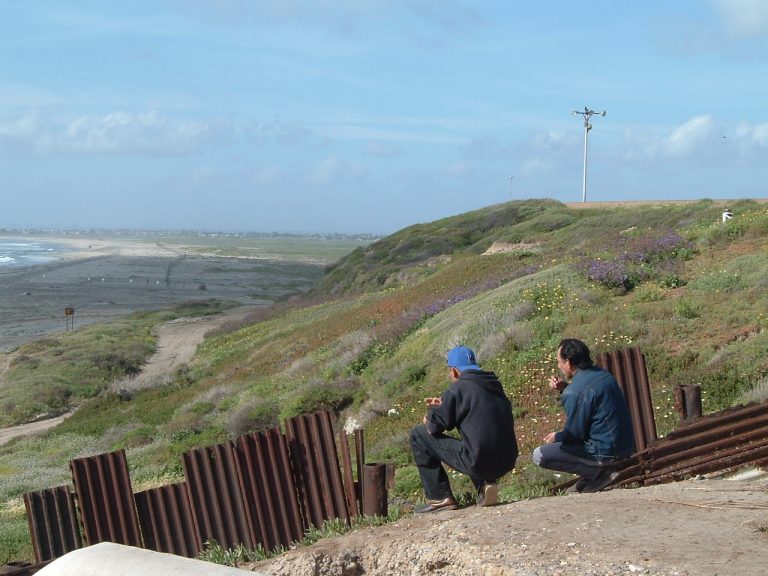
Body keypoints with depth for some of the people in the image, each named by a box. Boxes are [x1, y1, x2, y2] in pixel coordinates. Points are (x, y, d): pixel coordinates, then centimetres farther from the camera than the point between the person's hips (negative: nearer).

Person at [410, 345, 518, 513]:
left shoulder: (458, 388, -7)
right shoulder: (495, 386, 14)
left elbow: (434, 426, -4)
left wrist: (430, 418, 18)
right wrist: (444, 405, 27)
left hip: (479, 463, -7)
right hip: (506, 463, 7)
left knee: (418, 434, 6)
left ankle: (440, 498, 7)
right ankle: (486, 484, 14)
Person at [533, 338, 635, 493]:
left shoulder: (574, 392, -21)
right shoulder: (603, 374, 5)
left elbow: (574, 433, -14)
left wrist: (556, 437, 6)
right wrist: (564, 389, 9)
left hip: (605, 451, -9)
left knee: (539, 455, -8)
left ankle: (597, 471, -5)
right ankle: (600, 469, 12)